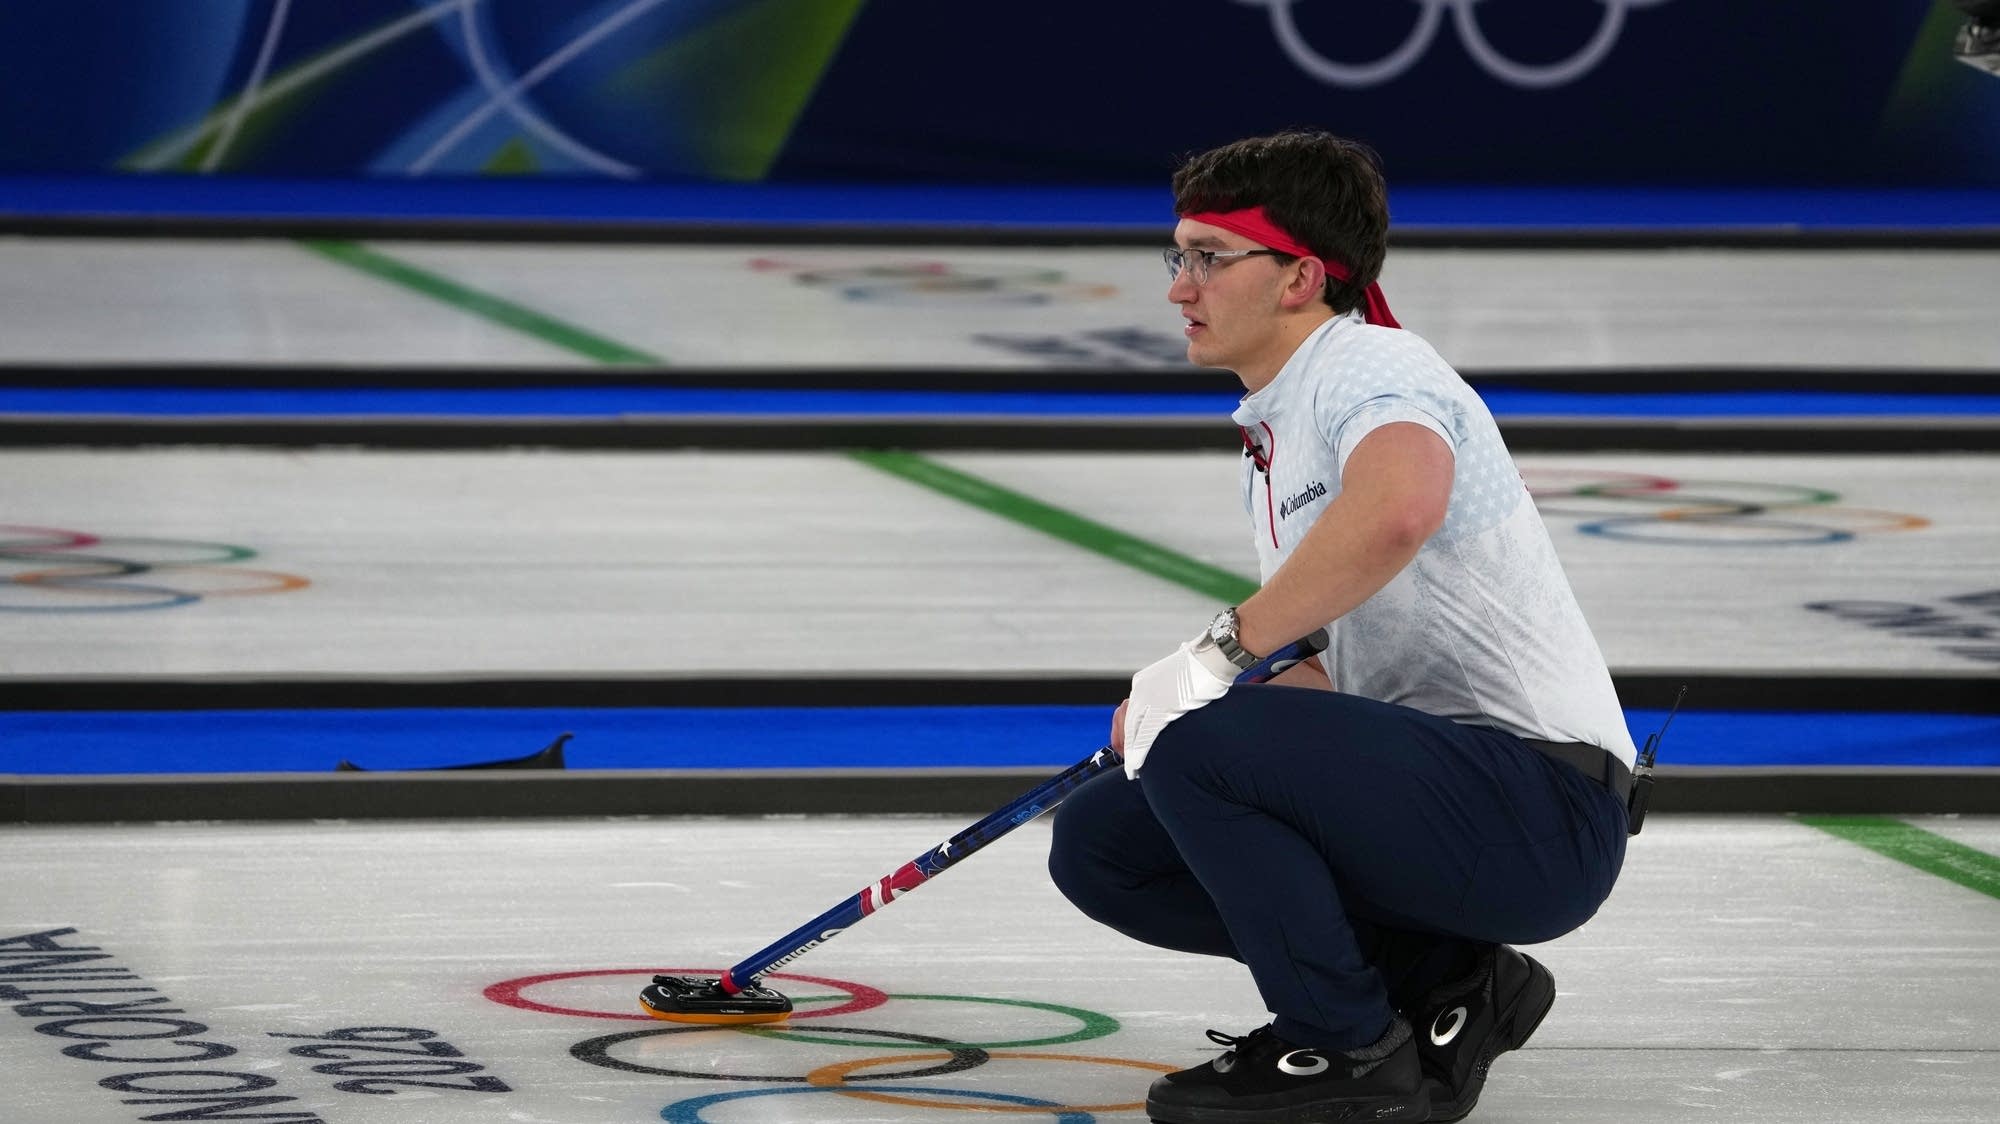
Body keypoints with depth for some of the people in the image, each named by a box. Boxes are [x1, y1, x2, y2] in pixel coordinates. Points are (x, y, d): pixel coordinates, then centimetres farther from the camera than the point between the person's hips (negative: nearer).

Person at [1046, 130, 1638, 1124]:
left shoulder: (1369, 365, -13)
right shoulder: (1273, 432, 19)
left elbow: (1398, 508, -37)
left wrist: (1220, 648, -28)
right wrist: (1176, 696, 6)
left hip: (1546, 812, -10)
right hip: (1436, 796, 10)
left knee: (1199, 747, -27)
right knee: (1098, 841, 6)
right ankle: (1441, 982, 7)